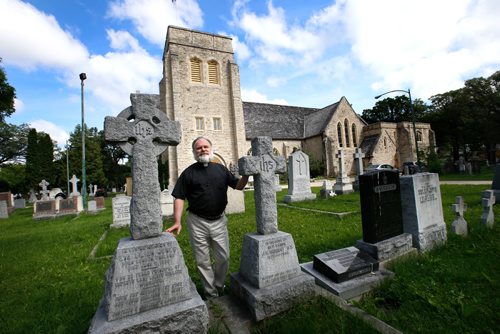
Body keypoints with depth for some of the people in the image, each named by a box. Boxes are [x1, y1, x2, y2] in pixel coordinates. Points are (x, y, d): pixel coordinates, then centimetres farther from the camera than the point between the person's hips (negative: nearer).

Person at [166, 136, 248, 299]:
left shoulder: (220, 168, 6)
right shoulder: (188, 172, 0)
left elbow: (238, 186, 5)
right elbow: (179, 197, -3)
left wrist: (246, 174, -14)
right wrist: (177, 221, -12)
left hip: (219, 221, 2)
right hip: (197, 223, -1)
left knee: (223, 258, 10)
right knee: (203, 261, 9)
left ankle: (219, 287, 36)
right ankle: (211, 293, 29)